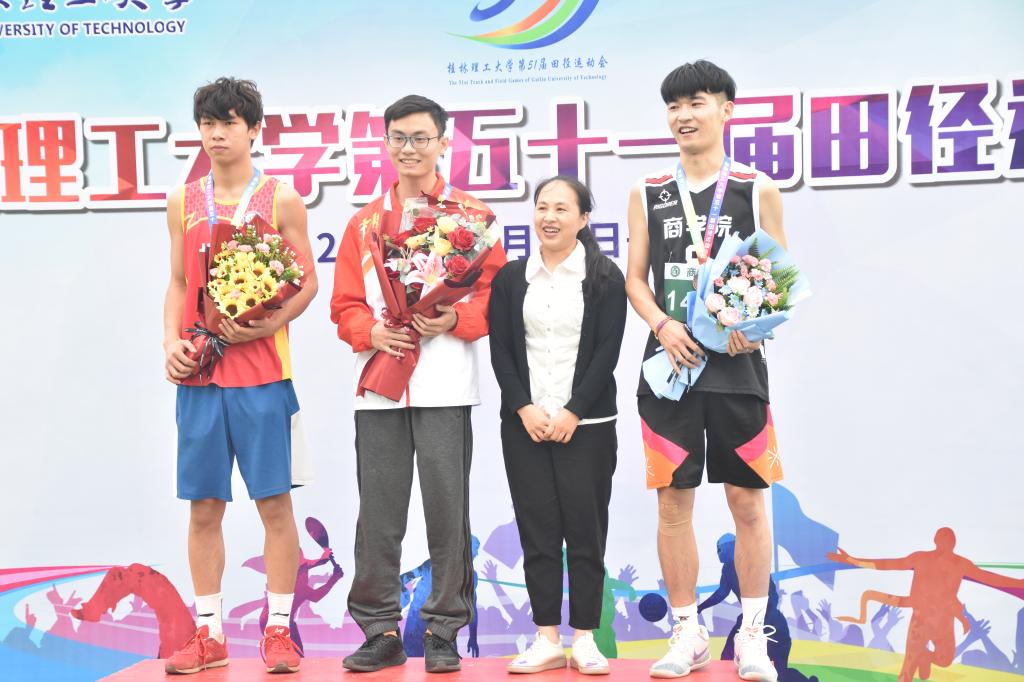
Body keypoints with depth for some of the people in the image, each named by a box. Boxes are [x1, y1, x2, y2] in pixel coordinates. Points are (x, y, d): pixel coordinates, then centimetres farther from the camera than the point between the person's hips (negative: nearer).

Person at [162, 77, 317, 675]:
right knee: (204, 506, 7)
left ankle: (278, 630, 14)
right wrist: (172, 342, -1)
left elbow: (307, 281, 2)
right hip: (197, 374, 3)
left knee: (274, 501, 1)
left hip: (261, 373, -3)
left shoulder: (282, 199, 2)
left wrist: (271, 324, -15)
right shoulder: (184, 203, 12)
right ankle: (210, 636, 19)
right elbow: (178, 284, 15)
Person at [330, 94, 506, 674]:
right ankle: (381, 630, 18)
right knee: (378, 513, 6)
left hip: (444, 386, -3)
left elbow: (494, 289, 1)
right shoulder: (366, 221, 14)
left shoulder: (469, 212, 6)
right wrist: (372, 331, -7)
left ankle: (444, 630, 15)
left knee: (447, 508, 2)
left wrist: (455, 319, -16)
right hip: (379, 385, 3)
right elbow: (345, 303, 12)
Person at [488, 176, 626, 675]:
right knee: (537, 530, 4)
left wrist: (573, 412, -12)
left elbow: (606, 353, -5)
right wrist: (525, 408, -9)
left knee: (585, 530, 2)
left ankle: (585, 640, 12)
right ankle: (547, 639, 13)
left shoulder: (605, 278, 1)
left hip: (587, 424, -2)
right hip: (524, 423, 2)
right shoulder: (510, 277, 8)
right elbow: (501, 350, 3)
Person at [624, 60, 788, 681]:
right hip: (671, 361, 2)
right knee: (673, 499, 4)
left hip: (736, 363, -1)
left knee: (748, 498, 2)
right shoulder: (648, 194, 10)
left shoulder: (758, 189, 5)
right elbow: (635, 279, 9)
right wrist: (663, 326, -10)